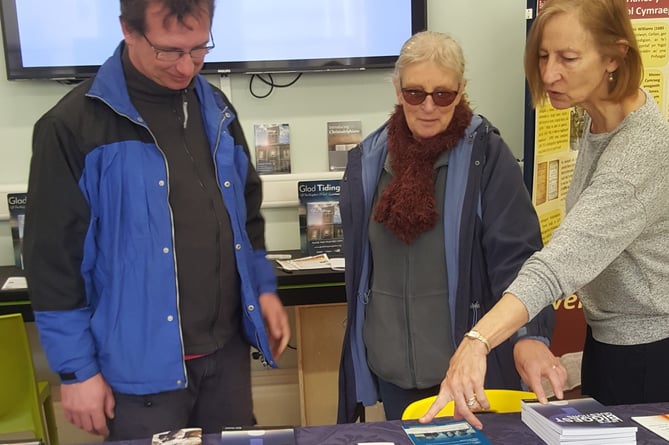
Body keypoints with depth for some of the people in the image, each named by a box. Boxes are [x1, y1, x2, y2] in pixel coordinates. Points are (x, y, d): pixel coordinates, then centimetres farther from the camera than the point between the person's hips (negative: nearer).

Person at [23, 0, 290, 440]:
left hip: (226, 349, 5)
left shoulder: (217, 110, 6)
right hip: (140, 364, -5)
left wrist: (263, 286, 9)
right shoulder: (74, 125, -12)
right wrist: (77, 368, -8)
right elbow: (54, 258, -10)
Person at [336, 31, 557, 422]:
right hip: (391, 361, 4)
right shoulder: (368, 159, 0)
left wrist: (530, 334, -33)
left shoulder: (487, 155, -12)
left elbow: (516, 254, -18)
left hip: (468, 360, -3)